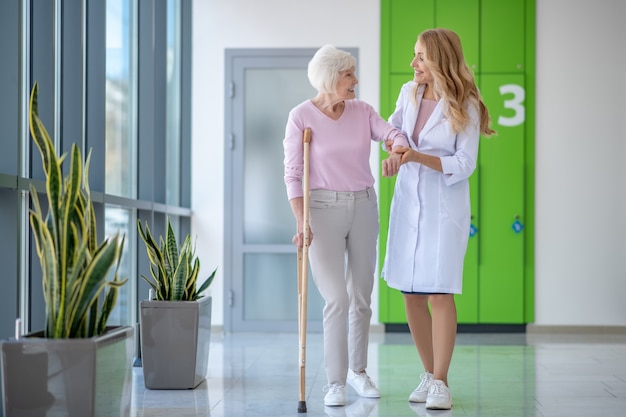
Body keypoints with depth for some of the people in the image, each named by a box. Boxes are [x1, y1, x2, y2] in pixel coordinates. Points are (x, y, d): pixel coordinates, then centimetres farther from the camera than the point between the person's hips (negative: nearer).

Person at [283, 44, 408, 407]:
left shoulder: (362, 111, 4)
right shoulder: (301, 116, -6)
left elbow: (391, 132, -11)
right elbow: (293, 174, -8)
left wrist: (398, 149, -35)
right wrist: (301, 223, -17)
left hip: (363, 206, 4)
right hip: (323, 209, -4)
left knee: (362, 295, 11)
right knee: (337, 299, -11)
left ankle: (358, 370, 29)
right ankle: (336, 382, 2)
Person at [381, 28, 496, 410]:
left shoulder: (465, 106, -11)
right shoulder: (409, 92, 4)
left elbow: (464, 165, -12)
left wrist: (419, 157, -23)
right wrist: (394, 154, 6)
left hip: (444, 206, -5)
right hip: (408, 202, 5)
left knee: (440, 293, -7)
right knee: (411, 294, 6)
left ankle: (440, 382, 3)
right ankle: (429, 374, 20)